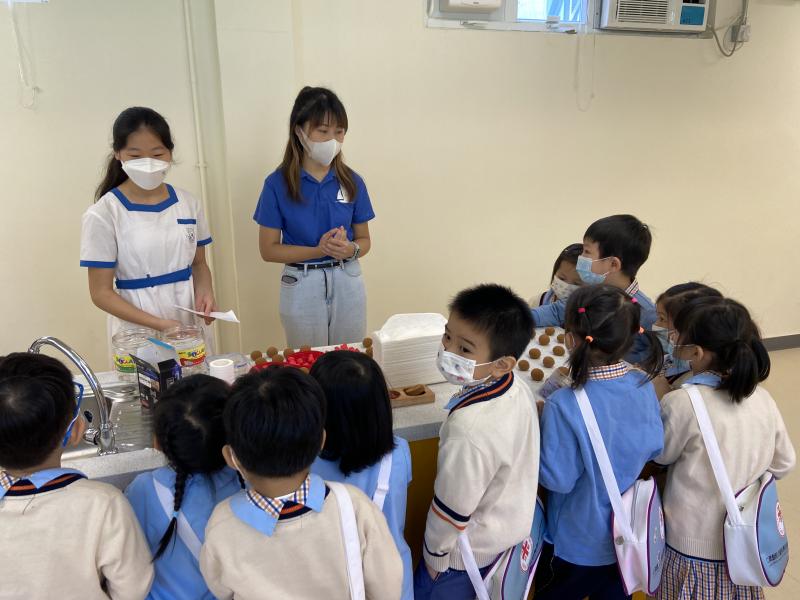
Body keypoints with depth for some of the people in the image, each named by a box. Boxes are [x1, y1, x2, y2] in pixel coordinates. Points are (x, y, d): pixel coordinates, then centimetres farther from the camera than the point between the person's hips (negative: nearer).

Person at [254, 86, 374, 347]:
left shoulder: (352, 182, -2)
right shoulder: (278, 183, -9)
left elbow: (364, 240, 7)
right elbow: (268, 249, -7)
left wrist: (349, 249, -17)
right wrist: (319, 250, -20)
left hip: (347, 283, 2)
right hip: (302, 286, -2)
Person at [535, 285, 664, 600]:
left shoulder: (564, 406, -31)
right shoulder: (644, 385, -13)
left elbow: (558, 478, -22)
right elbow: (654, 448, 1)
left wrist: (535, 424, -12)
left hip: (575, 544, -5)